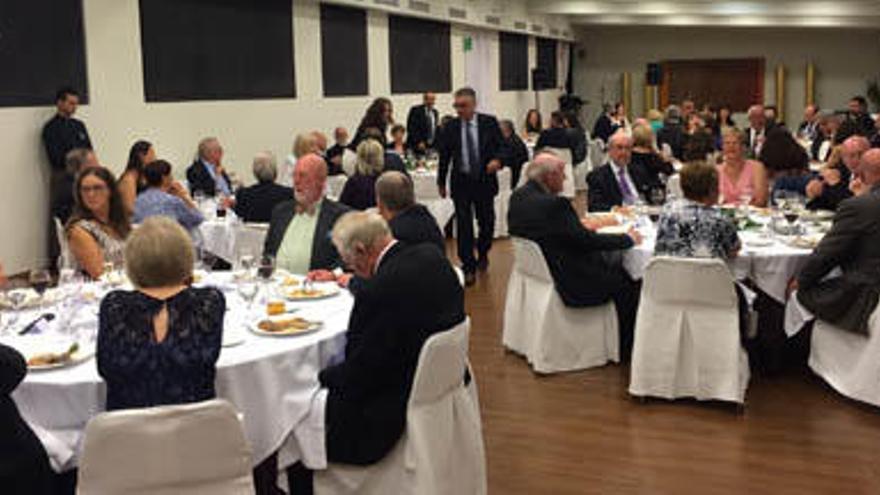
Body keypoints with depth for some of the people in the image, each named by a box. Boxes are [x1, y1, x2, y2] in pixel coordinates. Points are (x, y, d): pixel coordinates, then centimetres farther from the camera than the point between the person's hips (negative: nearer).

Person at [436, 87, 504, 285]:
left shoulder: (489, 123, -1)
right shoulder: (451, 127, 1)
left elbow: (501, 146, 1)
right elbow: (444, 155, 8)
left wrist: (497, 160, -21)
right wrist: (441, 182, 11)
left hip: (484, 181, 0)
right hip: (461, 182, 0)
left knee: (487, 222, 9)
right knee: (463, 225, -3)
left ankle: (482, 254, 38)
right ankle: (469, 268, 4)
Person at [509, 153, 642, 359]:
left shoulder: (518, 197, 0)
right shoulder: (553, 204, -28)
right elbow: (587, 241, -22)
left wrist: (582, 225, 12)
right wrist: (628, 239, -8)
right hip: (569, 282, -10)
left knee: (613, 266, 22)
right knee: (628, 283, -1)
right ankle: (625, 347, 14)